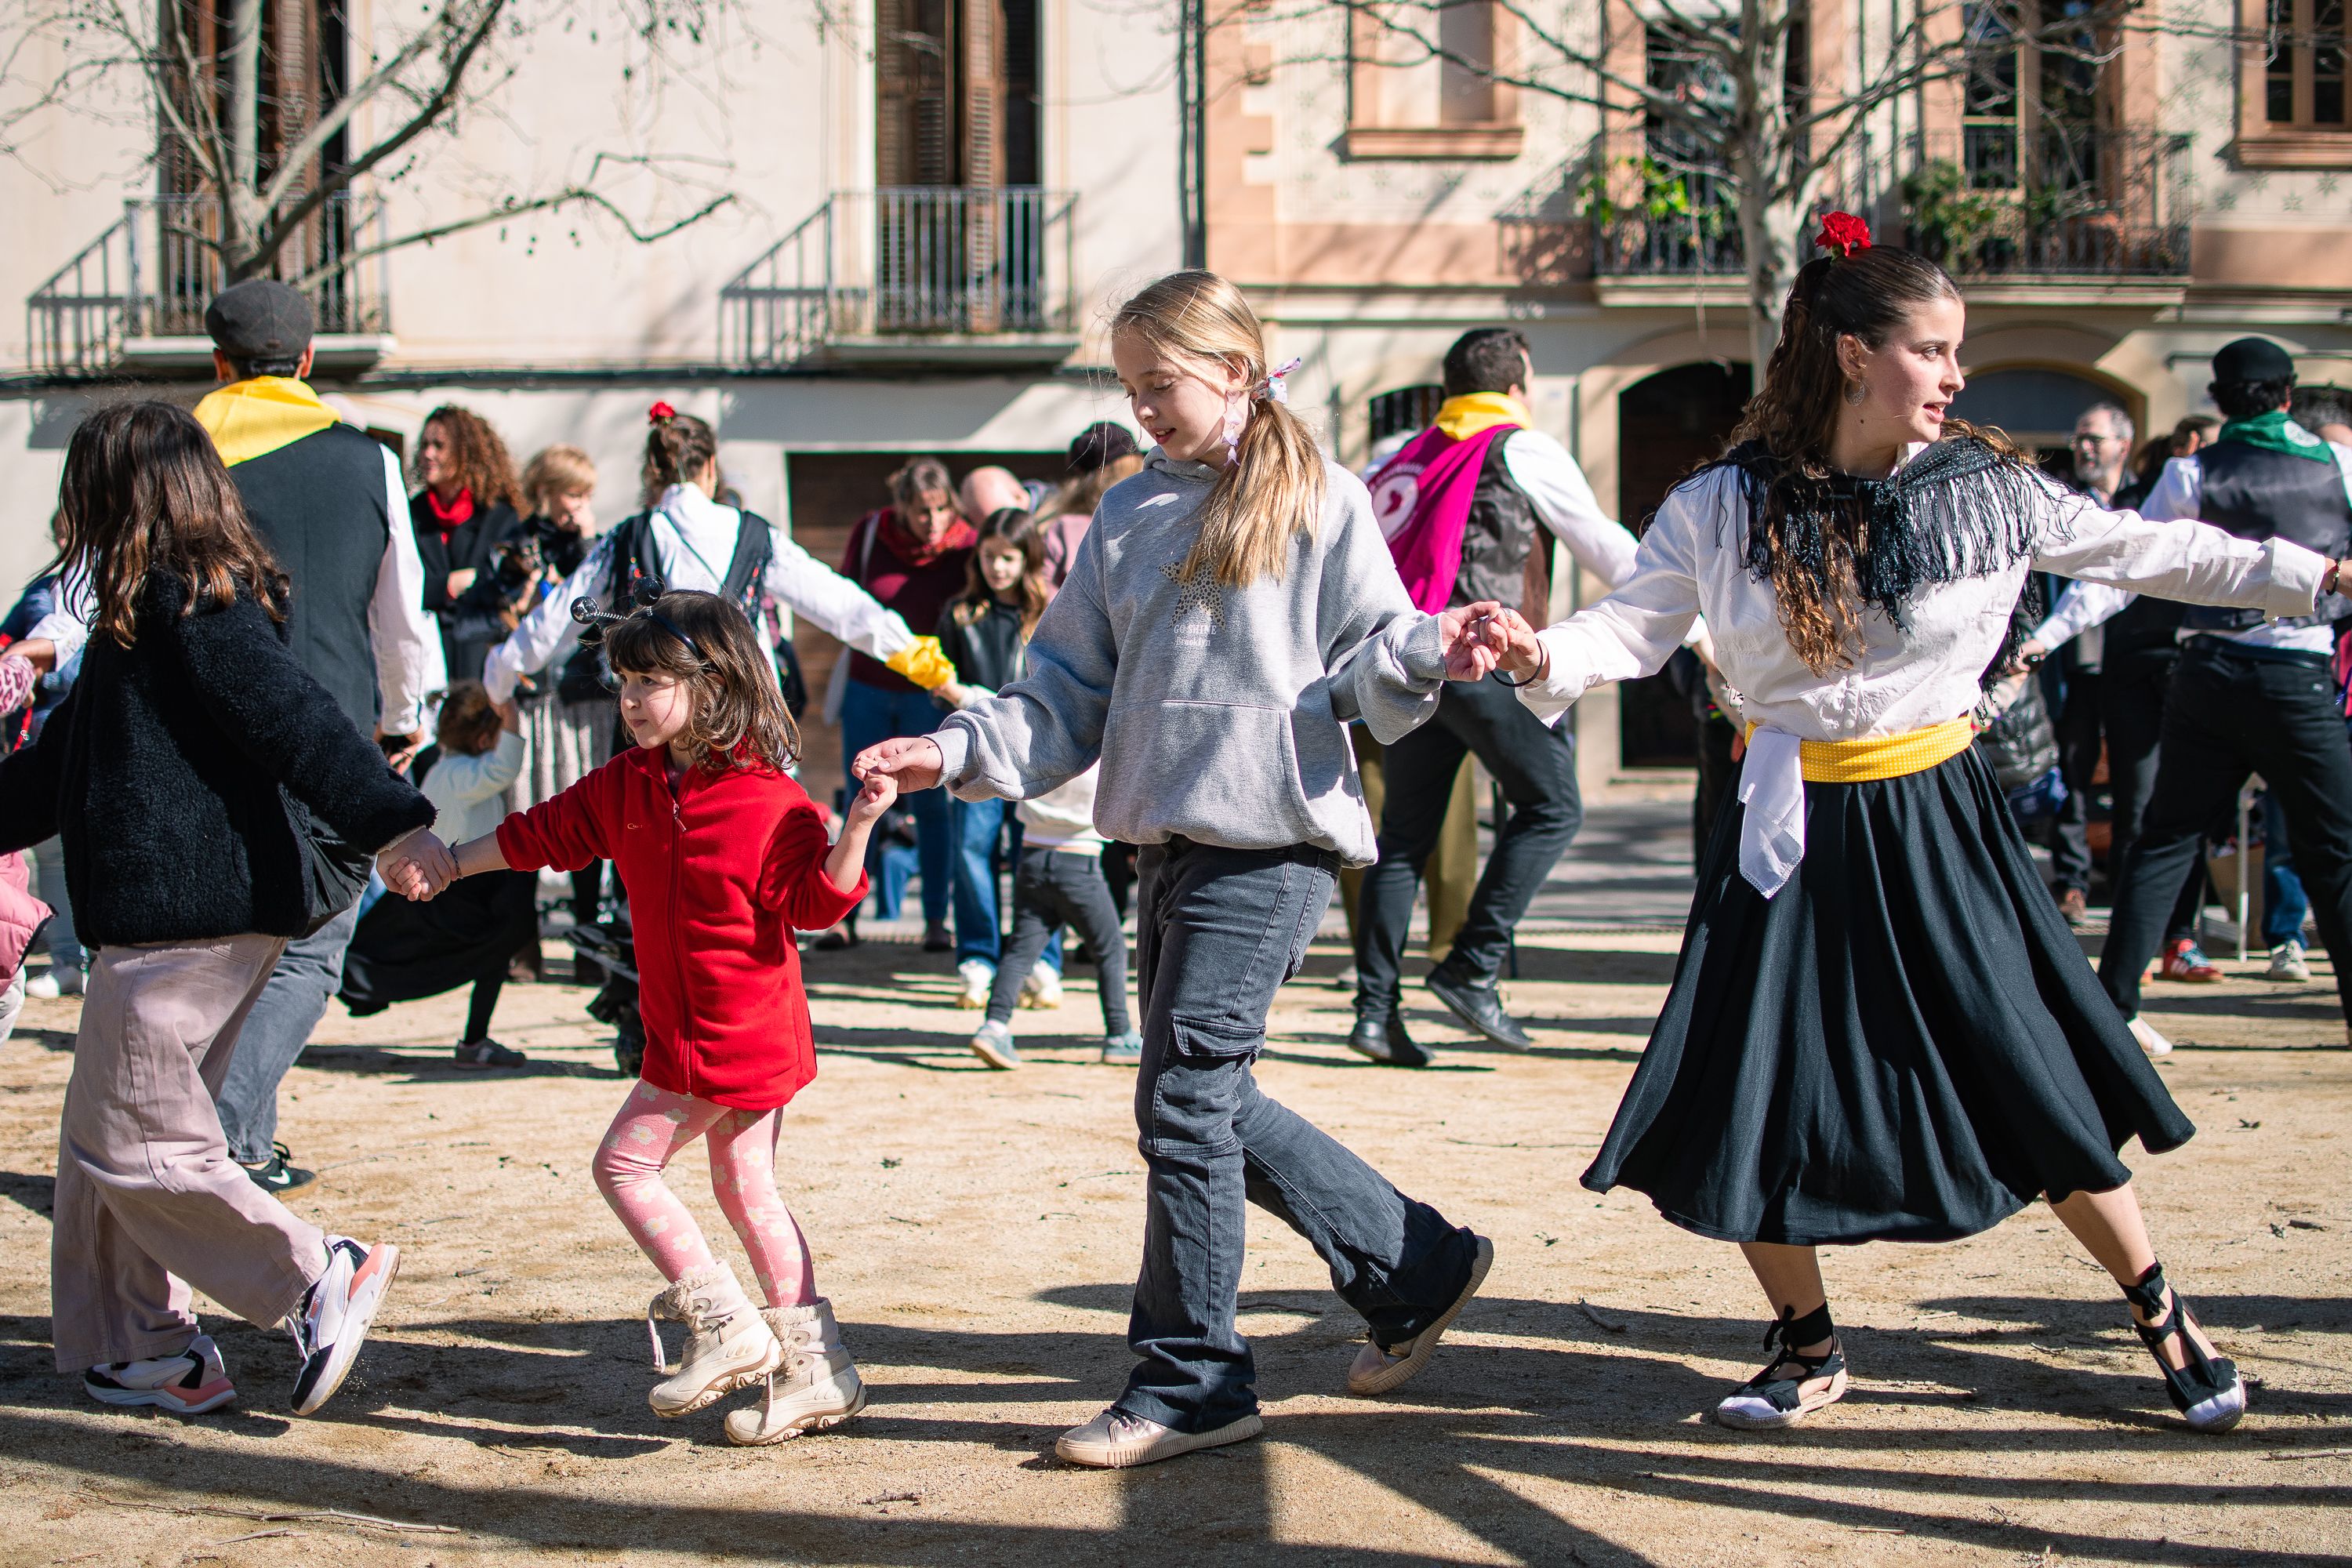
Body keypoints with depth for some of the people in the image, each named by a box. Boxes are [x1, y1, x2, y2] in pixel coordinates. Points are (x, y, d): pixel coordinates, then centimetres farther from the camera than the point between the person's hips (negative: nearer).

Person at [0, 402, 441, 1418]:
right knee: (102, 1142, 14)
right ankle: (142, 1353, 20)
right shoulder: (184, 602, 19)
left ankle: (322, 1279, -3)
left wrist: (387, 822, -35)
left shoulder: (184, 604, -13)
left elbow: (288, 714, -25)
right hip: (192, 910, 10)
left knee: (128, 1144, -6)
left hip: (186, 920, -10)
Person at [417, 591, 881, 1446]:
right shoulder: (626, 784, 6)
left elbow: (817, 900, -15)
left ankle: (723, 1325, 2)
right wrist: (447, 862, 17)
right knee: (745, 1187, 11)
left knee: (625, 1162, -5)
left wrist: (857, 829, -30)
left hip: (745, 1030, -8)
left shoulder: (769, 802, -16)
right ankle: (815, 1369, 16)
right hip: (684, 1033, 8)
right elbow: (541, 834, 16)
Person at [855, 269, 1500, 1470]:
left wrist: (1431, 654, -24)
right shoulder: (1129, 516, 16)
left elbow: (1364, 667, -2)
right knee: (1211, 1102, 10)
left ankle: (1187, 1383, 1)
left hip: (1272, 840, -7)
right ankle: (1416, 1267, 25)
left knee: (1186, 1095, -9)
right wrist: (958, 752, 2)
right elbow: (1071, 693, 16)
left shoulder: (1319, 503, 0)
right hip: (1167, 839, 7)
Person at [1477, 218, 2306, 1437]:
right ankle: (1810, 1347, 21)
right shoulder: (1723, 508, -6)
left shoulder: (1988, 489, -2)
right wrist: (1542, 658, -27)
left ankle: (2161, 1314, 23)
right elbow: (1633, 627, -6)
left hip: (1936, 821, 0)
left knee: (2034, 1087, 1)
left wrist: (2311, 575, 7)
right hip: (1795, 835, 0)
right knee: (1750, 1107, -2)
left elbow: (2149, 553, 7)